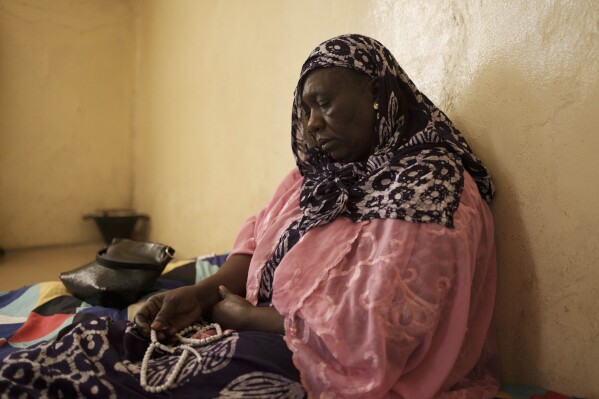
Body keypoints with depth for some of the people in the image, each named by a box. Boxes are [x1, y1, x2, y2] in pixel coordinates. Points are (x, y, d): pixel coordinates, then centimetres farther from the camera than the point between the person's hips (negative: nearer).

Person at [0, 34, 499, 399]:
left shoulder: (428, 193, -19)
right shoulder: (321, 171, 9)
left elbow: (367, 335, -25)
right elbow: (260, 239, 15)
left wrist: (245, 317, -12)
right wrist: (202, 293, -3)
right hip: (277, 341, 8)